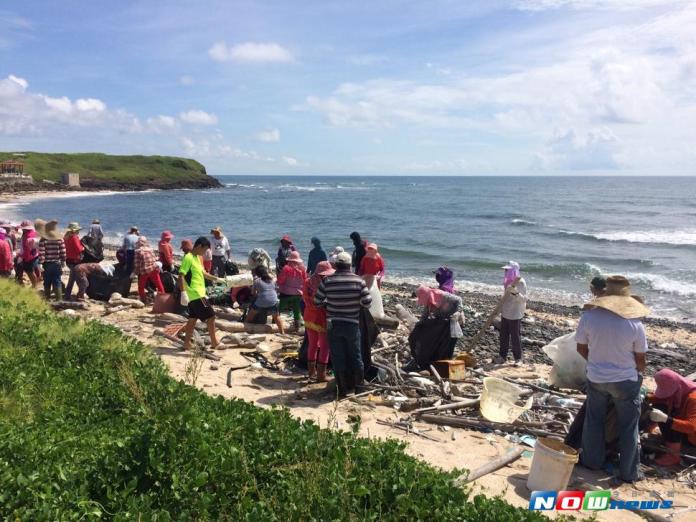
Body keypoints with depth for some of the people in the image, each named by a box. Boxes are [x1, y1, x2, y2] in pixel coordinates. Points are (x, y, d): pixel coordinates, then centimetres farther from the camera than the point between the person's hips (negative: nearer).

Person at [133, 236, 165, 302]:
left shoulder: (138, 251, -8)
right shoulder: (150, 249, 4)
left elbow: (137, 263, -8)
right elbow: (154, 260, 8)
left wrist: (136, 272, 4)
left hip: (143, 271, -3)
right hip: (153, 269, 3)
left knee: (141, 287, 14)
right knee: (159, 285, 10)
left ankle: (143, 300, 16)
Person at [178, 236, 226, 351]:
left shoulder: (197, 257, 14)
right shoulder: (188, 258, -16)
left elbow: (202, 273, 27)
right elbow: (181, 276, -21)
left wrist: (216, 279, 27)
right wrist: (183, 293, -28)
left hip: (197, 294, 10)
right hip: (196, 294, -10)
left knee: (193, 319, 14)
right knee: (211, 316, -5)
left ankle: (186, 344, 19)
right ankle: (214, 342, 4)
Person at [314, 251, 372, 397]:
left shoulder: (327, 281, -8)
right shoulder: (358, 280, -8)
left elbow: (317, 302, -3)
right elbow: (367, 303, -8)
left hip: (333, 325, 0)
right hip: (352, 324, 1)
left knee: (338, 358, 8)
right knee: (355, 356, 17)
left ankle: (343, 389, 13)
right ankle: (358, 384, 29)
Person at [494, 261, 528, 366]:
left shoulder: (521, 282, -15)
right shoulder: (508, 281, 9)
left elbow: (524, 299, -20)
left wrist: (515, 293, -35)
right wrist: (500, 308, 20)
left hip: (515, 315, -7)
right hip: (505, 314, 8)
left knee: (516, 337, 0)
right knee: (503, 336, 12)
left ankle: (518, 358, 13)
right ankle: (502, 356, 21)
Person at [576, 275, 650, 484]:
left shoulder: (589, 316, -15)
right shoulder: (634, 323, -18)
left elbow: (581, 348, -3)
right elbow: (640, 359, -7)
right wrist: (639, 372, 15)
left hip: (596, 378, 2)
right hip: (626, 380, -1)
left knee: (594, 420, 21)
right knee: (628, 427, 15)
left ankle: (592, 460, 35)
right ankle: (628, 472, 27)